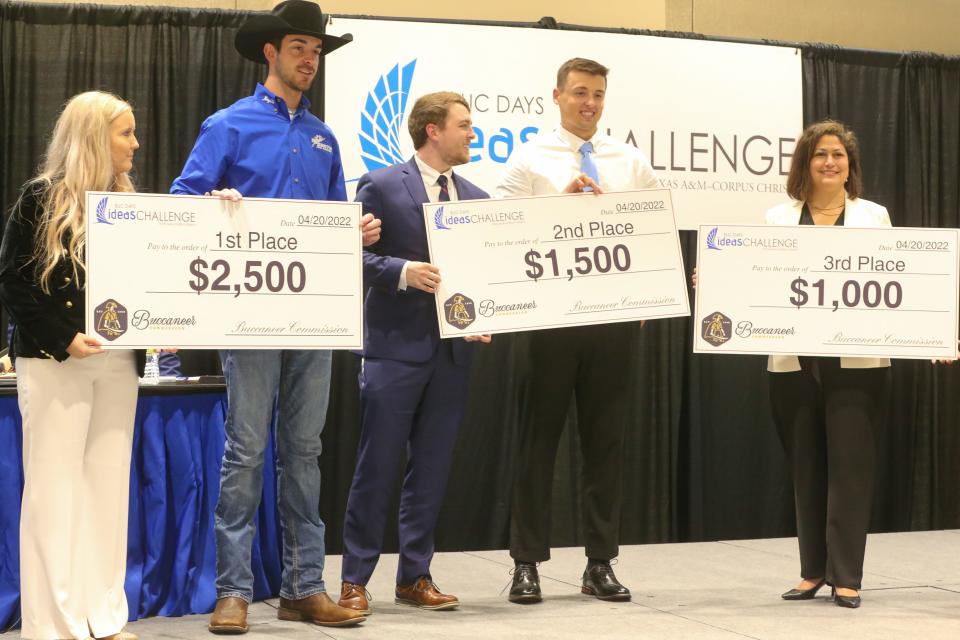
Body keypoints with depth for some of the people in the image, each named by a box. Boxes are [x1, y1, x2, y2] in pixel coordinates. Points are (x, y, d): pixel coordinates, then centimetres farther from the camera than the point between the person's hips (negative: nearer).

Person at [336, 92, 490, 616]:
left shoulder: (476, 198, 13)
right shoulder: (381, 186, -3)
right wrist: (404, 272, -20)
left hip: (452, 349, 5)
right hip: (396, 345, -5)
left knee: (432, 469, 9)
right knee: (377, 466, -1)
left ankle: (415, 577, 19)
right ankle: (355, 579, 8)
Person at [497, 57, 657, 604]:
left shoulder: (631, 162, 11)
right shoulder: (531, 159, 2)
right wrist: (562, 202, -16)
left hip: (614, 312, 3)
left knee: (607, 436, 7)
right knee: (541, 436, 3)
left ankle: (601, 563, 16)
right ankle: (528, 563, 10)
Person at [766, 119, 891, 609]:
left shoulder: (873, 216, 7)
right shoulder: (779, 219, 8)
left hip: (856, 362, -1)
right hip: (795, 362, 2)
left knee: (849, 467, -2)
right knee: (806, 468, 8)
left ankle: (847, 576, 5)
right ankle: (813, 570, 20)